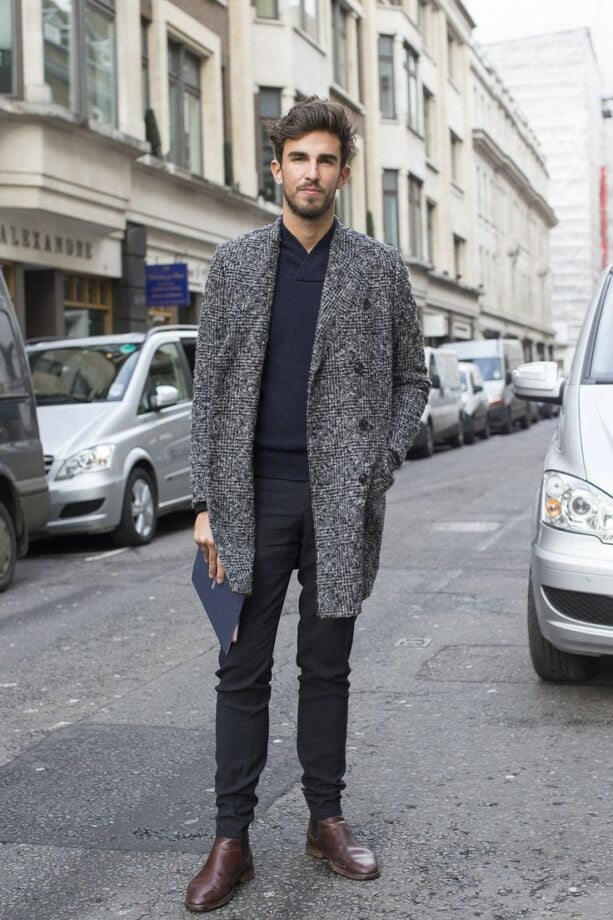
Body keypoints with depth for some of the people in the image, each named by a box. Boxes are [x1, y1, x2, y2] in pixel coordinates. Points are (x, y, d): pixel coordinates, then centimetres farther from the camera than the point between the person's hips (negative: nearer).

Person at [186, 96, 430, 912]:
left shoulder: (381, 269, 4)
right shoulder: (234, 262, 5)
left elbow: (412, 378, 10)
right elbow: (210, 387, 4)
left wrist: (380, 469, -4)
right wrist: (208, 502, -2)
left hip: (341, 497, 0)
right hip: (254, 492, 0)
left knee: (327, 667, 10)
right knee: (243, 671, 4)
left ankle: (326, 820, 23)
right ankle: (232, 838, 12)